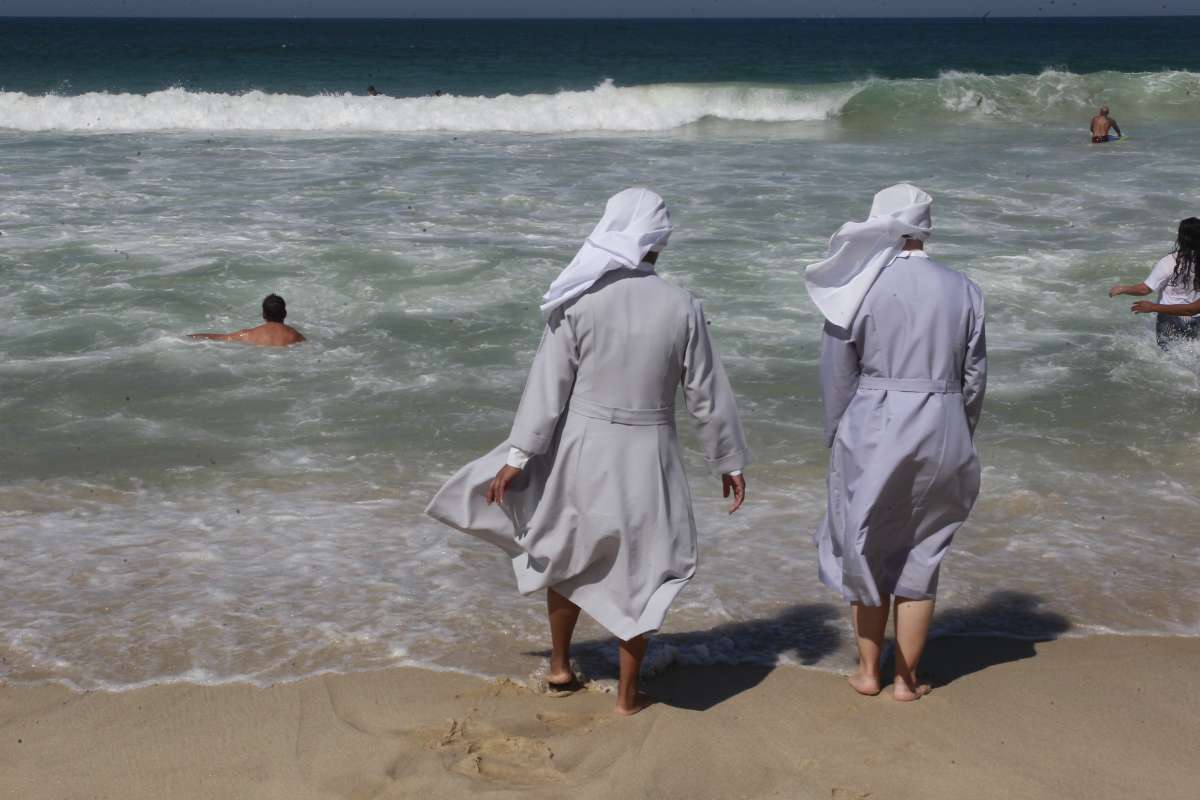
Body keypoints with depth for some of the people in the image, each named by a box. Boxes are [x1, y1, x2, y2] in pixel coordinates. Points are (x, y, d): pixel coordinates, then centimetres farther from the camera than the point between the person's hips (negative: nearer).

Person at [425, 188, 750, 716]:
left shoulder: (579, 302, -12)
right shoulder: (682, 308, -11)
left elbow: (548, 386, -11)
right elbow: (707, 396, -4)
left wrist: (517, 456, -4)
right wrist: (729, 461, 8)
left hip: (580, 449, 1)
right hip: (646, 457, -1)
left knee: (568, 555, 23)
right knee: (639, 571, 14)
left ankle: (559, 668, 35)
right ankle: (628, 694, 22)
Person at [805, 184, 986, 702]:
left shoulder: (862, 288, -10)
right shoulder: (962, 291, -1)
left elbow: (837, 375, -5)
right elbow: (975, 379, 4)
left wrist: (836, 441, 8)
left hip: (871, 431, -2)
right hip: (940, 437, 2)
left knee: (866, 551, 15)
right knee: (920, 558, 14)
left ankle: (868, 672, 24)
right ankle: (907, 679, 20)